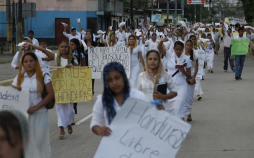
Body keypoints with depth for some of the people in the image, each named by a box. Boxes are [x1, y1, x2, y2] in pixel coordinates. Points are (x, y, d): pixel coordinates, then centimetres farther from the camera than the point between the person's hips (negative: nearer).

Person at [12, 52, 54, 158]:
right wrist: (15, 90, -12)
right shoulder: (19, 78, 11)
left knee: (39, 140, -4)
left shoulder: (43, 77, 0)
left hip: (39, 113, -3)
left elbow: (51, 94, -6)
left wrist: (36, 107, -14)